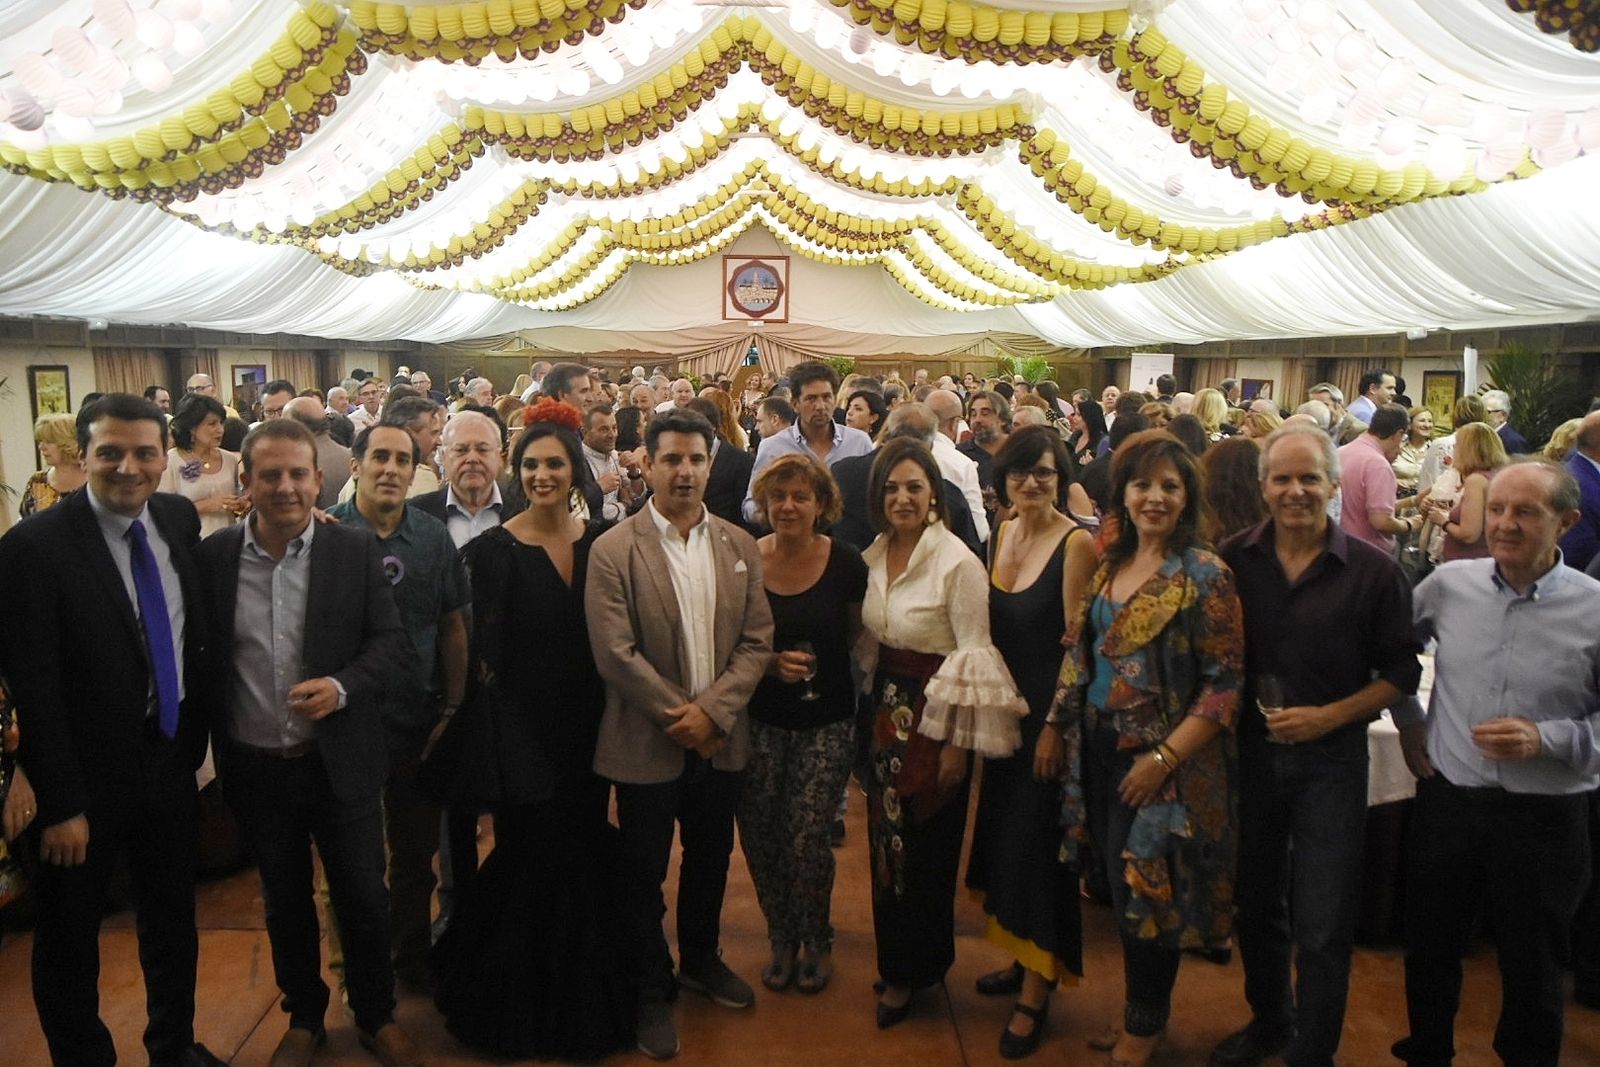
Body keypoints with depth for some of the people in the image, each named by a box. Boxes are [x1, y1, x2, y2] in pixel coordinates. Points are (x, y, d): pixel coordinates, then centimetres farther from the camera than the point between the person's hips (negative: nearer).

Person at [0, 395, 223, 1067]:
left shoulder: (180, 518, -2)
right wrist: (60, 804, -15)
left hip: (172, 764, 5)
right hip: (88, 779, -5)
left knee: (174, 923, 22)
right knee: (69, 941, 15)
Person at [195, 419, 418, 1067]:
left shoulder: (356, 551, -6)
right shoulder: (212, 558, -3)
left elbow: (389, 640, -3)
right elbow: (200, 657, 3)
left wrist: (341, 687, -20)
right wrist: (206, 744, -1)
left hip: (341, 762, -1)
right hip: (256, 768, 1)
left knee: (364, 899, 10)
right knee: (285, 903, 18)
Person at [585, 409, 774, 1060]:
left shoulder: (740, 547, 2)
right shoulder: (613, 550, -11)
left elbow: (756, 641, -2)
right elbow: (615, 654, -16)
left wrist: (712, 711, -14)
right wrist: (682, 719, -15)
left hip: (721, 738, 4)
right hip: (647, 742, -4)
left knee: (711, 857, 20)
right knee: (644, 871, 11)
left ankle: (700, 959, 45)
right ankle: (652, 990, 32)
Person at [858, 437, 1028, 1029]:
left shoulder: (958, 562, -18)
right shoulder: (874, 555, 3)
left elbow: (975, 656, -17)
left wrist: (959, 743, -16)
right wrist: (865, 712, 12)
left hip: (935, 716, -6)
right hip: (885, 711, 6)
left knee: (925, 849, 7)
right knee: (886, 842, 16)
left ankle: (913, 970, 29)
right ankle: (897, 962, 36)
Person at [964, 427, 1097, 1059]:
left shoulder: (1076, 543, -16)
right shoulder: (1002, 533, 6)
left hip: (1050, 712, -7)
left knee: (1038, 842, 2)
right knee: (1005, 832, 17)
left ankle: (1036, 995, 18)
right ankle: (1022, 961, 36)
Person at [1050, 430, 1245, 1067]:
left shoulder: (1204, 574, -13)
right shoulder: (1110, 564, 6)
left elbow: (1225, 682, -15)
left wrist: (1164, 758, -20)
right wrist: (1060, 728, 6)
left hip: (1162, 765, -6)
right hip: (1101, 754, 6)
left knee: (1148, 891, 7)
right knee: (1121, 887, 16)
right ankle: (1142, 1010, 37)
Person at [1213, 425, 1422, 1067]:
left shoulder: (1373, 572, -9)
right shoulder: (1235, 559, -5)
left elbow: (1400, 674, -4)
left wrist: (1327, 716, -15)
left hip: (1331, 758, -2)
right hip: (1249, 750, 3)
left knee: (1321, 928, 4)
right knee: (1256, 904, 20)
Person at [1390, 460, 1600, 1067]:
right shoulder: (1449, 584, -3)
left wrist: (1546, 739, -20)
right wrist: (1407, 720, 9)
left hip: (1543, 816, -3)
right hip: (1446, 800, 3)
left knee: (1531, 969, 15)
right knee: (1430, 949, 19)